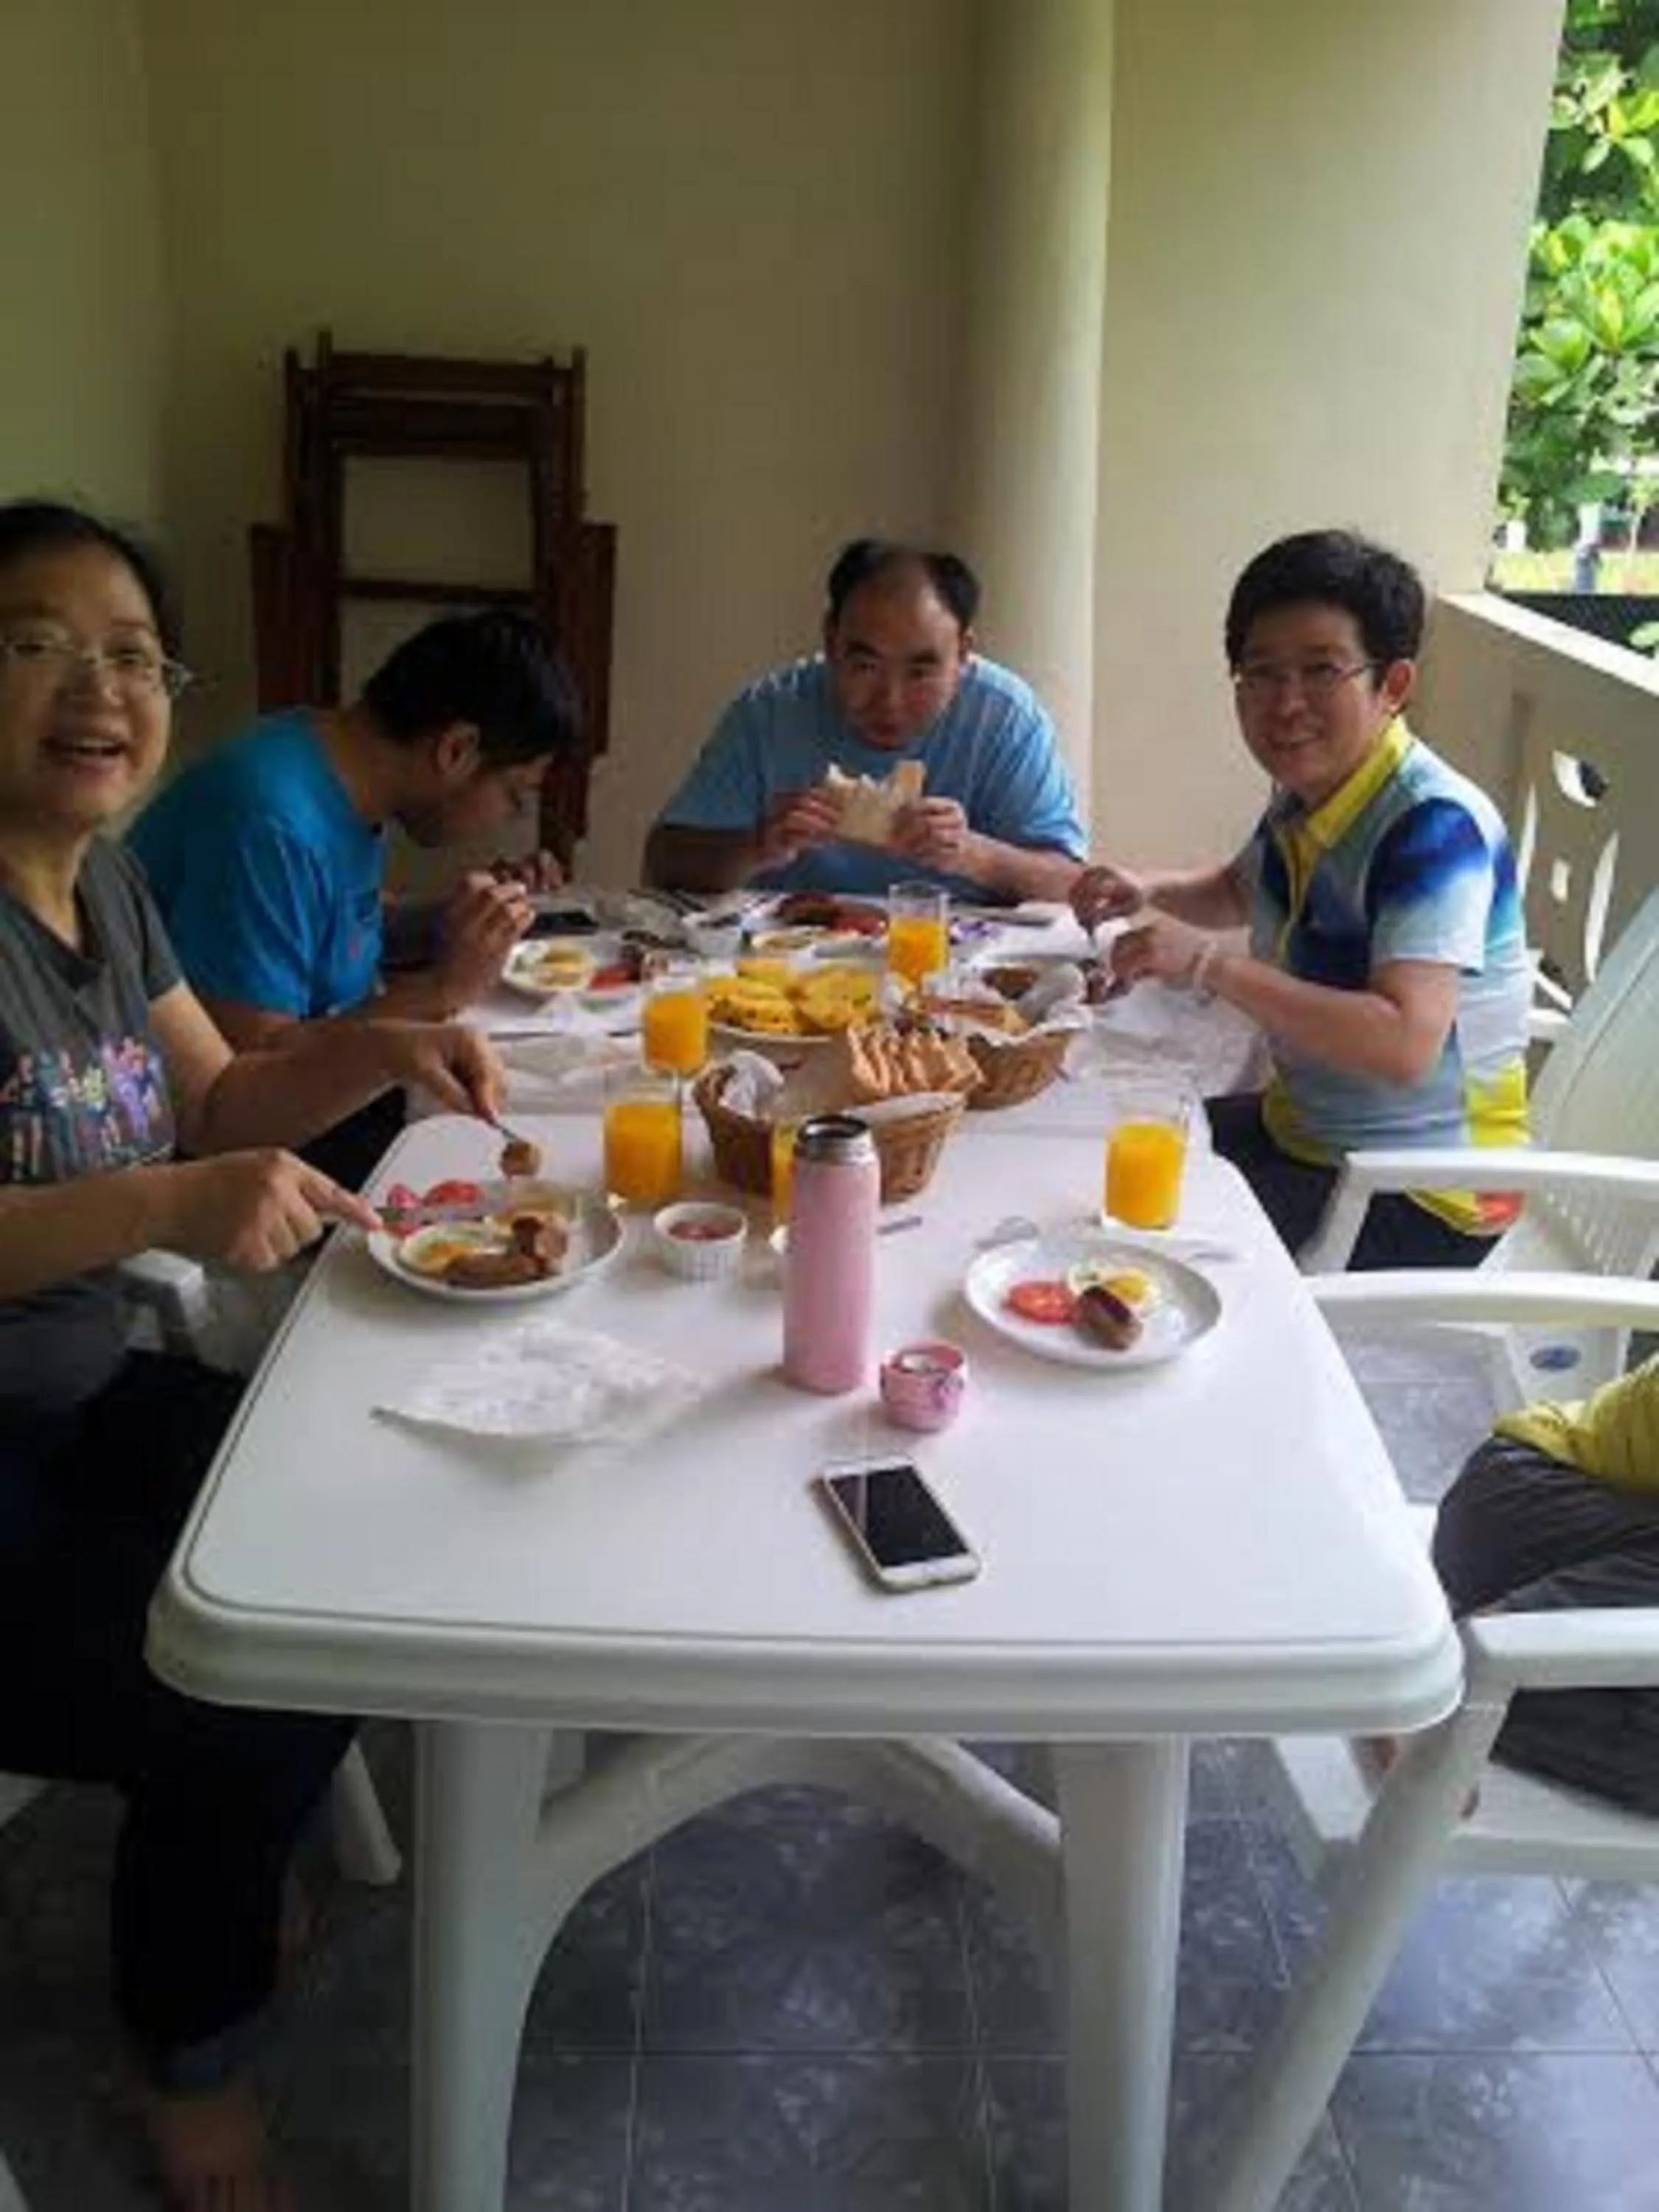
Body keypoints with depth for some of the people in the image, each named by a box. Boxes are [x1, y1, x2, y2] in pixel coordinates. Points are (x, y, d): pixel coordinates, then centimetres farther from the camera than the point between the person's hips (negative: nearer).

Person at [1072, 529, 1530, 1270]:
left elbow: (1405, 1044, -36)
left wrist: (1211, 965, -35)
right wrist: (1148, 893, 4)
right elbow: (1239, 890, 25)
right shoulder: (1304, 794, 1)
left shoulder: (1435, 826, -24)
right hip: (1299, 1126, 8)